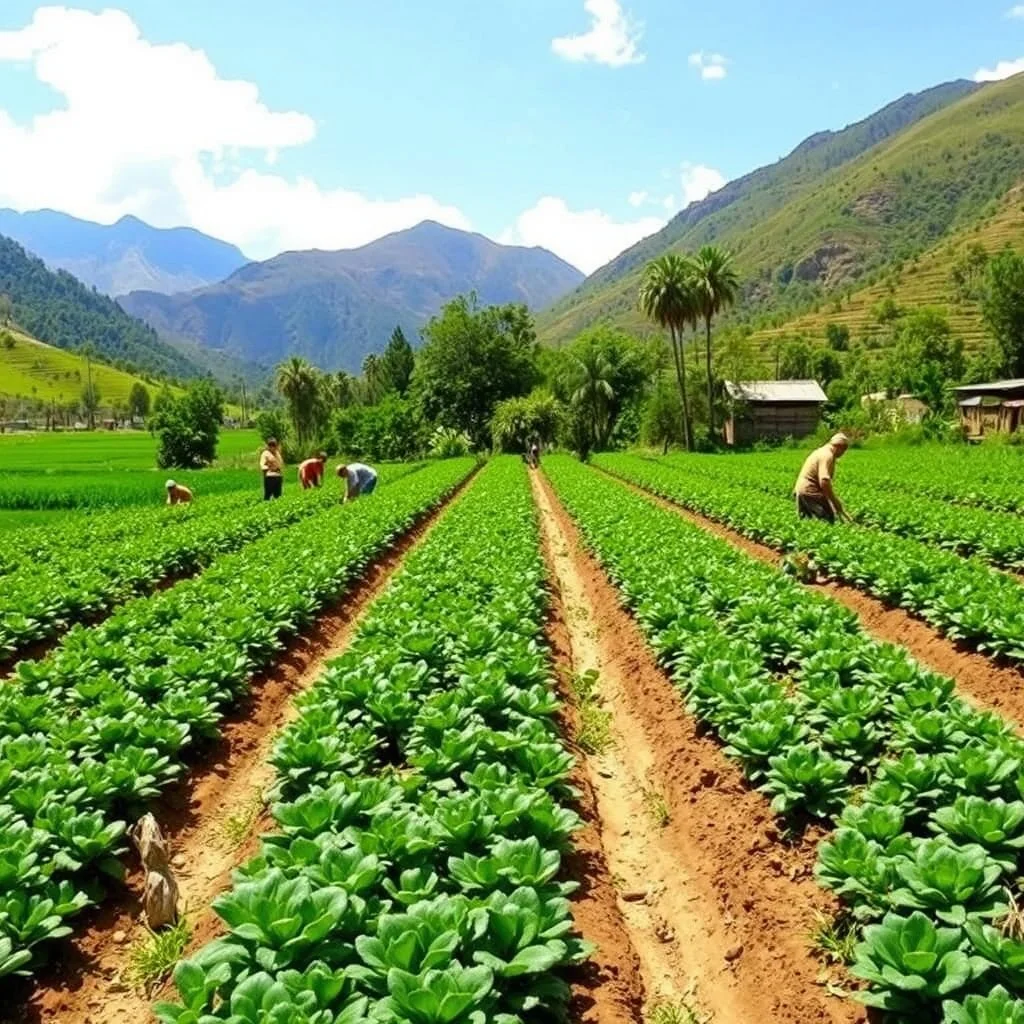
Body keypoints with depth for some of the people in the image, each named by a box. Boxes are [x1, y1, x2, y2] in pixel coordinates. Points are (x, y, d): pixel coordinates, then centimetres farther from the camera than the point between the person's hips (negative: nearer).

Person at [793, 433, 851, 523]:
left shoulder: (822, 451, 18)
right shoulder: (827, 455, -15)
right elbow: (824, 482, -25)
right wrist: (836, 503, -20)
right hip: (810, 492, -10)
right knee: (829, 519, -14)